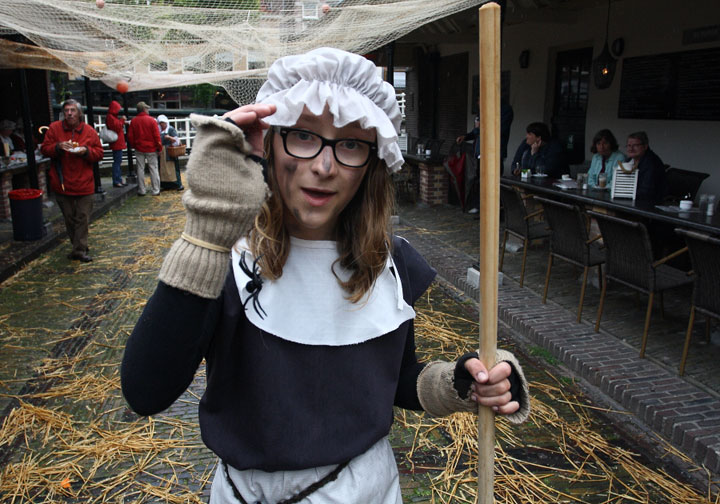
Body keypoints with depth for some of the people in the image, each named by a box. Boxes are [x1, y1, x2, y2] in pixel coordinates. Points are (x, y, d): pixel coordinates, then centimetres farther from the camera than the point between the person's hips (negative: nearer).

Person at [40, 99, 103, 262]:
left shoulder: (89, 131, 2)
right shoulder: (54, 128, 3)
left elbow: (99, 153, 3)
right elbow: (45, 149, 3)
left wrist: (86, 151, -15)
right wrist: (58, 147, -16)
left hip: (84, 184, -1)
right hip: (62, 184, 1)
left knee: (83, 218, -1)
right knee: (69, 218, 10)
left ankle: (79, 250, 4)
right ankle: (79, 248, 23)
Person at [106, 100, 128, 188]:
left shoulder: (113, 117, 19)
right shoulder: (110, 117, -12)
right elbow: (116, 126, -20)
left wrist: (122, 121, 13)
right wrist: (122, 120, -11)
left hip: (119, 143, 11)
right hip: (116, 143, -11)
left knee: (118, 162, 14)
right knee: (117, 162, -9)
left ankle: (119, 180, 20)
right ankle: (116, 181, -7)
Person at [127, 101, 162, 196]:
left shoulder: (133, 121, 0)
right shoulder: (151, 120, -9)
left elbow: (130, 136, 2)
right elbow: (156, 136, -10)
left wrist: (134, 145, 16)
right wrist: (159, 147, 0)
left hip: (139, 149, 2)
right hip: (151, 149, -2)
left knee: (140, 169, 8)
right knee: (153, 169, 3)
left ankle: (141, 190, 11)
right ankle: (155, 190, 3)